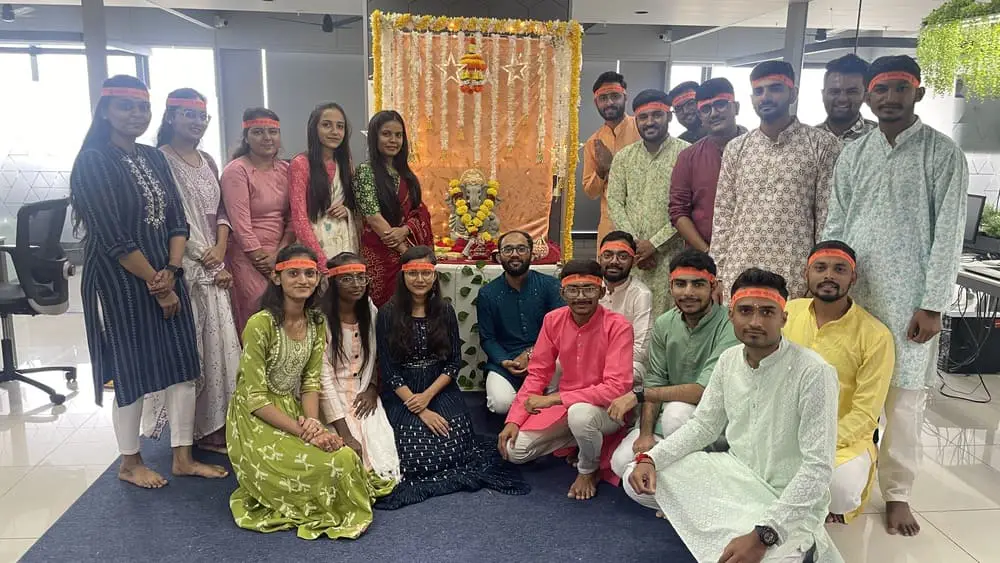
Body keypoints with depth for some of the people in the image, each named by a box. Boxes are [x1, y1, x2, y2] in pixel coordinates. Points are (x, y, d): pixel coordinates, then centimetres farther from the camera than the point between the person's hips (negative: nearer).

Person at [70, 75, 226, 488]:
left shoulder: (154, 159, 10)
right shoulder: (94, 162, -11)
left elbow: (177, 221, 7)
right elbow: (113, 239, -16)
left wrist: (171, 271, -9)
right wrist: (156, 284, -12)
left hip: (165, 277, 6)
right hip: (120, 284, -6)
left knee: (183, 365, 7)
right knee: (133, 371, 5)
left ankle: (183, 458, 20)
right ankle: (130, 463, 24)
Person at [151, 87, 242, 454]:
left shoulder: (207, 161, 15)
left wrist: (220, 250, -2)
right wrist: (203, 256, -10)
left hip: (213, 267, 7)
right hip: (182, 267, -7)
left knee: (219, 341, 6)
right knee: (189, 348, -2)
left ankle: (216, 423, 16)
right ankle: (199, 428, 8)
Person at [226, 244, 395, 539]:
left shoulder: (317, 322, 2)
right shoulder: (260, 324, -19)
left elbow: (310, 382, 4)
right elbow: (256, 398, -18)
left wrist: (313, 422, -15)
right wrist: (303, 432, -23)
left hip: (294, 413, 6)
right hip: (257, 420, -6)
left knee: (347, 457, -17)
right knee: (330, 463, -22)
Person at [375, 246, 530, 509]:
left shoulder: (444, 311, 4)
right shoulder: (388, 313, -3)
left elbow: (454, 362, 3)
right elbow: (388, 370, -6)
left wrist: (427, 396, -12)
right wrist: (420, 411, -14)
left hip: (441, 389, 2)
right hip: (402, 395, -1)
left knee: (453, 449, -22)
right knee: (414, 455, -23)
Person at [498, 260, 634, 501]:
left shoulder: (618, 326, -20)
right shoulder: (553, 320, -5)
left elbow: (617, 388, -26)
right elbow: (537, 374, 1)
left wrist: (554, 398, -28)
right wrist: (514, 420, -10)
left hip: (606, 408, -5)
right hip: (563, 407, 5)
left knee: (580, 414, -38)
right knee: (515, 450, -10)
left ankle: (589, 470, -5)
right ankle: (579, 441, 13)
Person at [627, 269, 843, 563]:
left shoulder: (813, 372, -23)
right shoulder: (729, 359, -2)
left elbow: (818, 467, -24)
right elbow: (703, 425, 7)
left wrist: (763, 534, -30)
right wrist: (650, 458, -10)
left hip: (791, 502, -6)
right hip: (736, 475, 6)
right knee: (638, 480, -3)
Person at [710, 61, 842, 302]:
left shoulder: (823, 145, 1)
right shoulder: (736, 148, 10)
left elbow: (828, 217, -1)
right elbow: (723, 214, 9)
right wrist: (718, 274, 4)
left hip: (796, 278, -2)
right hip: (739, 274, 3)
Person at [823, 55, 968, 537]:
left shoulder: (943, 154, -1)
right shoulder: (853, 154, 9)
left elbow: (948, 234, -5)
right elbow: (834, 226, 9)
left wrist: (932, 306, -10)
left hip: (908, 299, -3)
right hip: (850, 295, 3)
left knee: (903, 396, 3)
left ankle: (897, 494, 19)